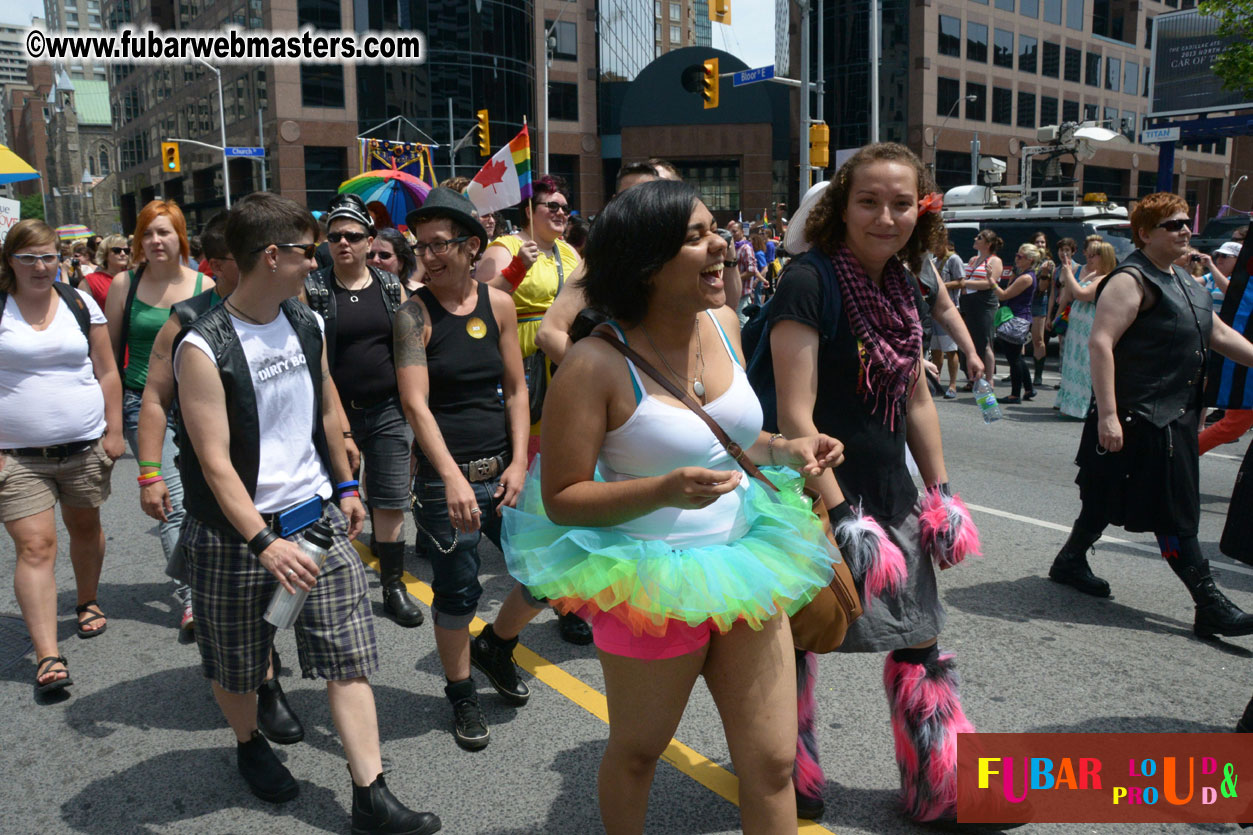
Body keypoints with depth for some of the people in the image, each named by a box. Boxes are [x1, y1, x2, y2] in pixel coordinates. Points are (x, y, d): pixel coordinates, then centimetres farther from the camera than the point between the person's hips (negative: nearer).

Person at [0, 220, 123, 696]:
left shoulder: (80, 303, 5)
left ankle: (88, 603, 41)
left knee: (85, 528, 16)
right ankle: (47, 656, -7)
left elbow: (106, 372, 8)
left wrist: (114, 430, 3)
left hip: (85, 446, 3)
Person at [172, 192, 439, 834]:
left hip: (319, 517, 5)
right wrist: (264, 543, -28)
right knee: (236, 662, 15)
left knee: (349, 654, 1)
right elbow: (214, 462, -20)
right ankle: (249, 745, 45)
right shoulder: (204, 347, -16)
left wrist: (345, 486, 19)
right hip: (236, 530, -4)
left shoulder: (307, 324, 3)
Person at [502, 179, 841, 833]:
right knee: (636, 755, 20)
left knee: (772, 764, 11)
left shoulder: (723, 323, 0)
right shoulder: (597, 364, -20)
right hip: (654, 583, -5)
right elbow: (560, 499, -16)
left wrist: (786, 450, -4)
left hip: (744, 566, 5)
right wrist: (663, 491, -29)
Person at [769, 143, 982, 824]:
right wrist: (841, 514, -23)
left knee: (921, 640, 14)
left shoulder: (901, 289, 7)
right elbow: (795, 416, -21)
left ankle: (942, 789, 31)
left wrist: (941, 493, 14)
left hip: (891, 494, 8)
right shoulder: (809, 282, -16)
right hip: (814, 498, -7)